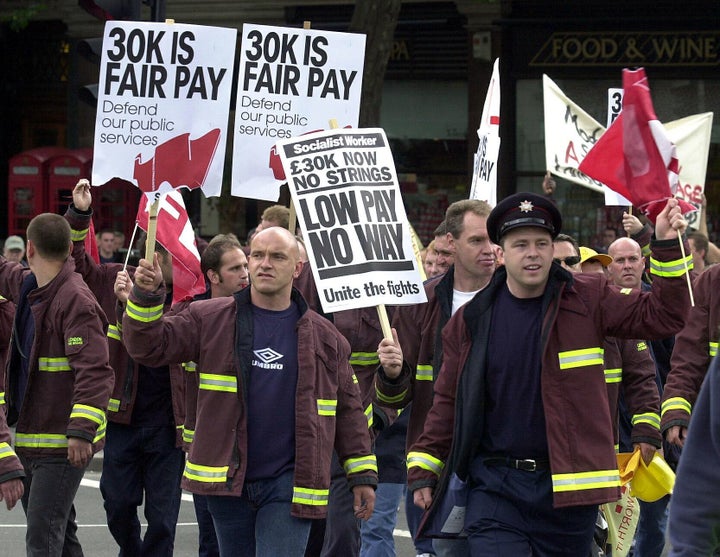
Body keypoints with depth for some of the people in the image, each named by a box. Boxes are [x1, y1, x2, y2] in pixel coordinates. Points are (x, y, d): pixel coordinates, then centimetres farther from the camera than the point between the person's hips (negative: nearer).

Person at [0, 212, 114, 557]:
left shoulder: (76, 301, -19)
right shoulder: (29, 286, 9)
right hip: (30, 434, 10)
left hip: (62, 443, -10)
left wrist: (82, 430, -33)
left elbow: (95, 371, -26)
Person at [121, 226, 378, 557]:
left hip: (289, 485, -2)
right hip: (226, 479, 2)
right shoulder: (209, 319, 4)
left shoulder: (324, 337, 5)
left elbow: (347, 408, 10)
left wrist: (362, 475, 8)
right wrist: (146, 296, -20)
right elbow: (150, 346, -2)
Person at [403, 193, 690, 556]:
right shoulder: (471, 321, 4)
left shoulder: (588, 299, 2)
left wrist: (667, 247, -14)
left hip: (568, 486, 0)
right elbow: (448, 400, 9)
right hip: (495, 486, 0)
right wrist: (423, 469, 5)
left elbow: (659, 317, -3)